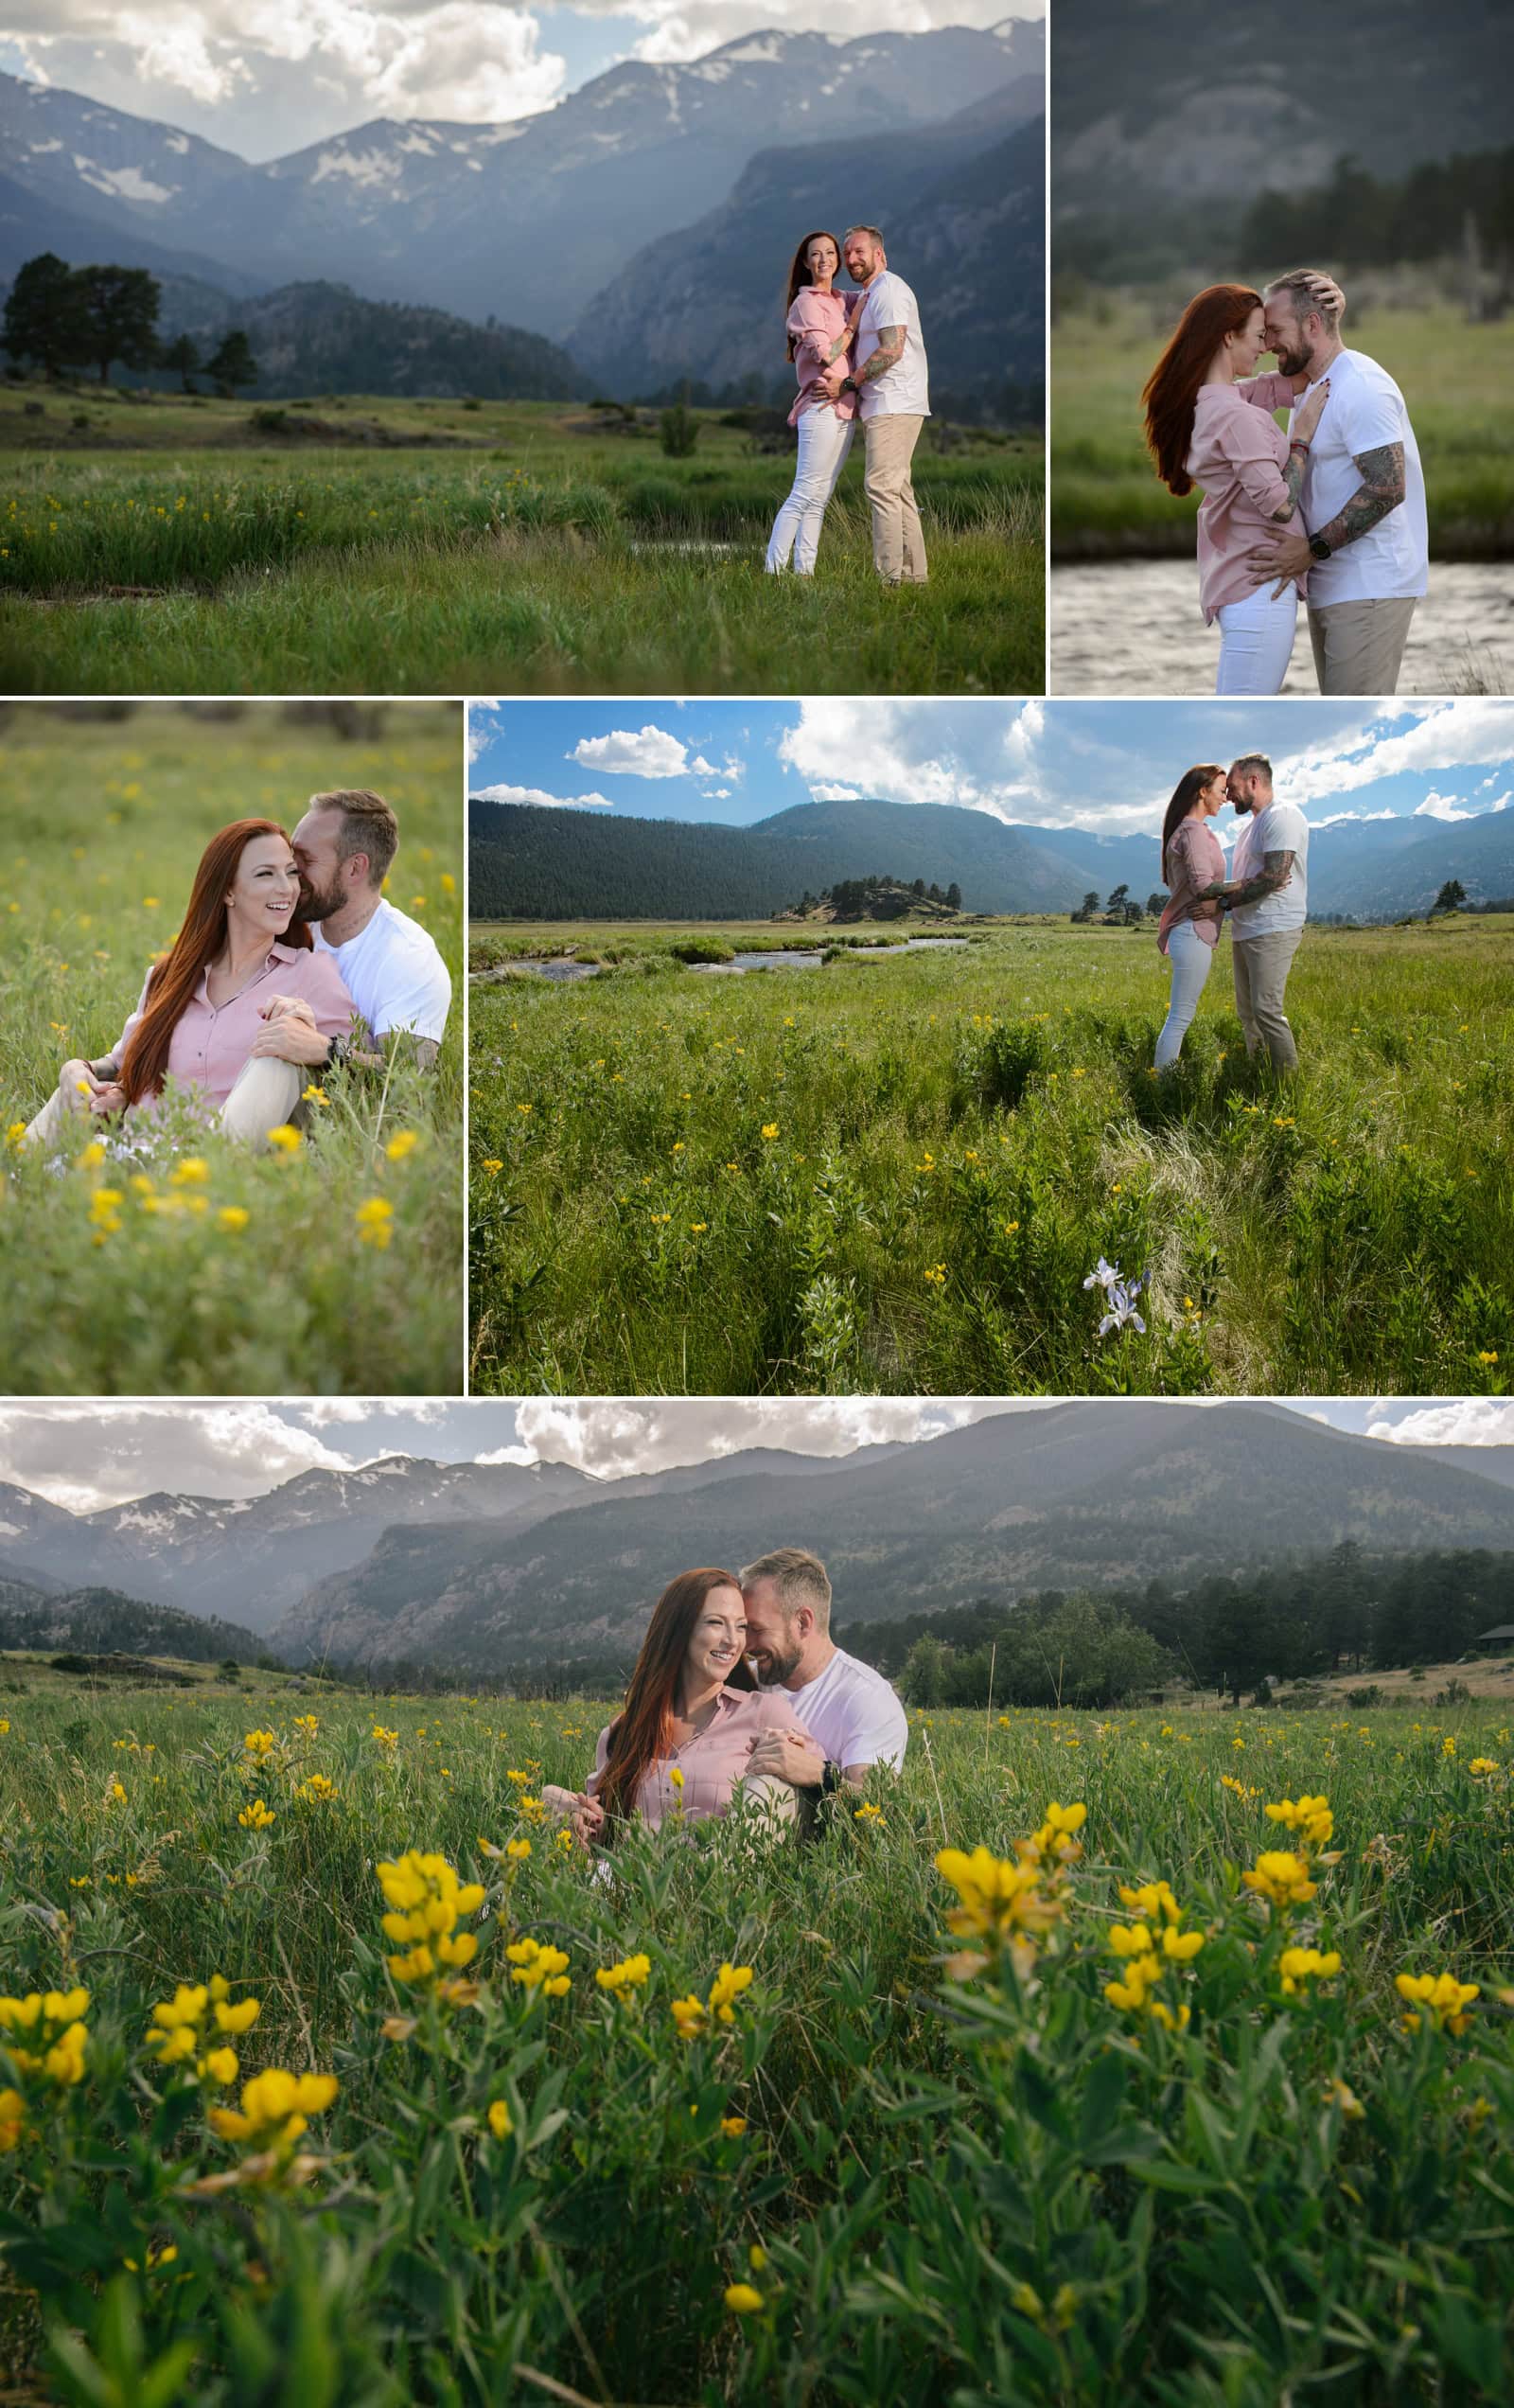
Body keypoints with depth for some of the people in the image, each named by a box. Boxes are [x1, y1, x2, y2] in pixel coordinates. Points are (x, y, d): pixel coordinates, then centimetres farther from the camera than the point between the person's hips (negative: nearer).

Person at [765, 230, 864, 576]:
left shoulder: (842, 301, 17)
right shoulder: (806, 302, -6)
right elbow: (827, 354, -15)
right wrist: (855, 320, -9)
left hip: (845, 412, 8)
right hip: (822, 408, -8)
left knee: (819, 500, 6)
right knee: (805, 494, -12)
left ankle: (803, 571, 7)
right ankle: (773, 571, -13)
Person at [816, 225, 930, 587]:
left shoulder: (888, 289, -10)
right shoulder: (869, 295, 23)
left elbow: (891, 351, -19)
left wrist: (847, 384, -15)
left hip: (894, 404, -11)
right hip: (882, 405, 11)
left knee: (881, 486, -15)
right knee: (897, 489, 11)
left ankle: (891, 576, -18)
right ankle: (914, 573, 14)